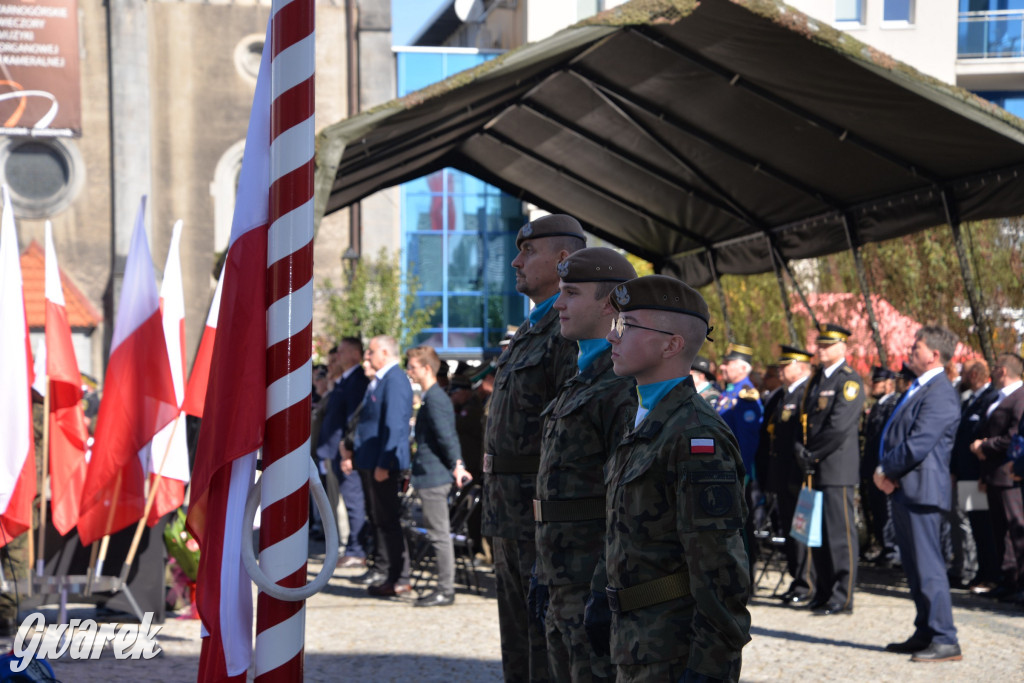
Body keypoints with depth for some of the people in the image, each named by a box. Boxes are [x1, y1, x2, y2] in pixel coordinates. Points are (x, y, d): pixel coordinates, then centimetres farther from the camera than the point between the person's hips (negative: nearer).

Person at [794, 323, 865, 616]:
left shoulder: (849, 381, -8)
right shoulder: (817, 379, 18)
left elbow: (839, 427, -16)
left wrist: (814, 454, -11)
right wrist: (802, 450, 5)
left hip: (836, 469, -8)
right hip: (815, 470, 8)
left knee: (839, 533, -6)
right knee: (817, 533, 10)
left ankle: (842, 598, -3)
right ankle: (823, 594, 17)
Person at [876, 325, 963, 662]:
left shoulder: (940, 394, -15)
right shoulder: (918, 389, 18)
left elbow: (919, 443, -22)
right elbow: (897, 437, 21)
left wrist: (886, 470, -10)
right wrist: (886, 473, 5)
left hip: (922, 491, -10)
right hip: (905, 490, 10)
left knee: (928, 567, -10)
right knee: (915, 568, 15)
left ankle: (945, 641, -8)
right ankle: (925, 634, 22)